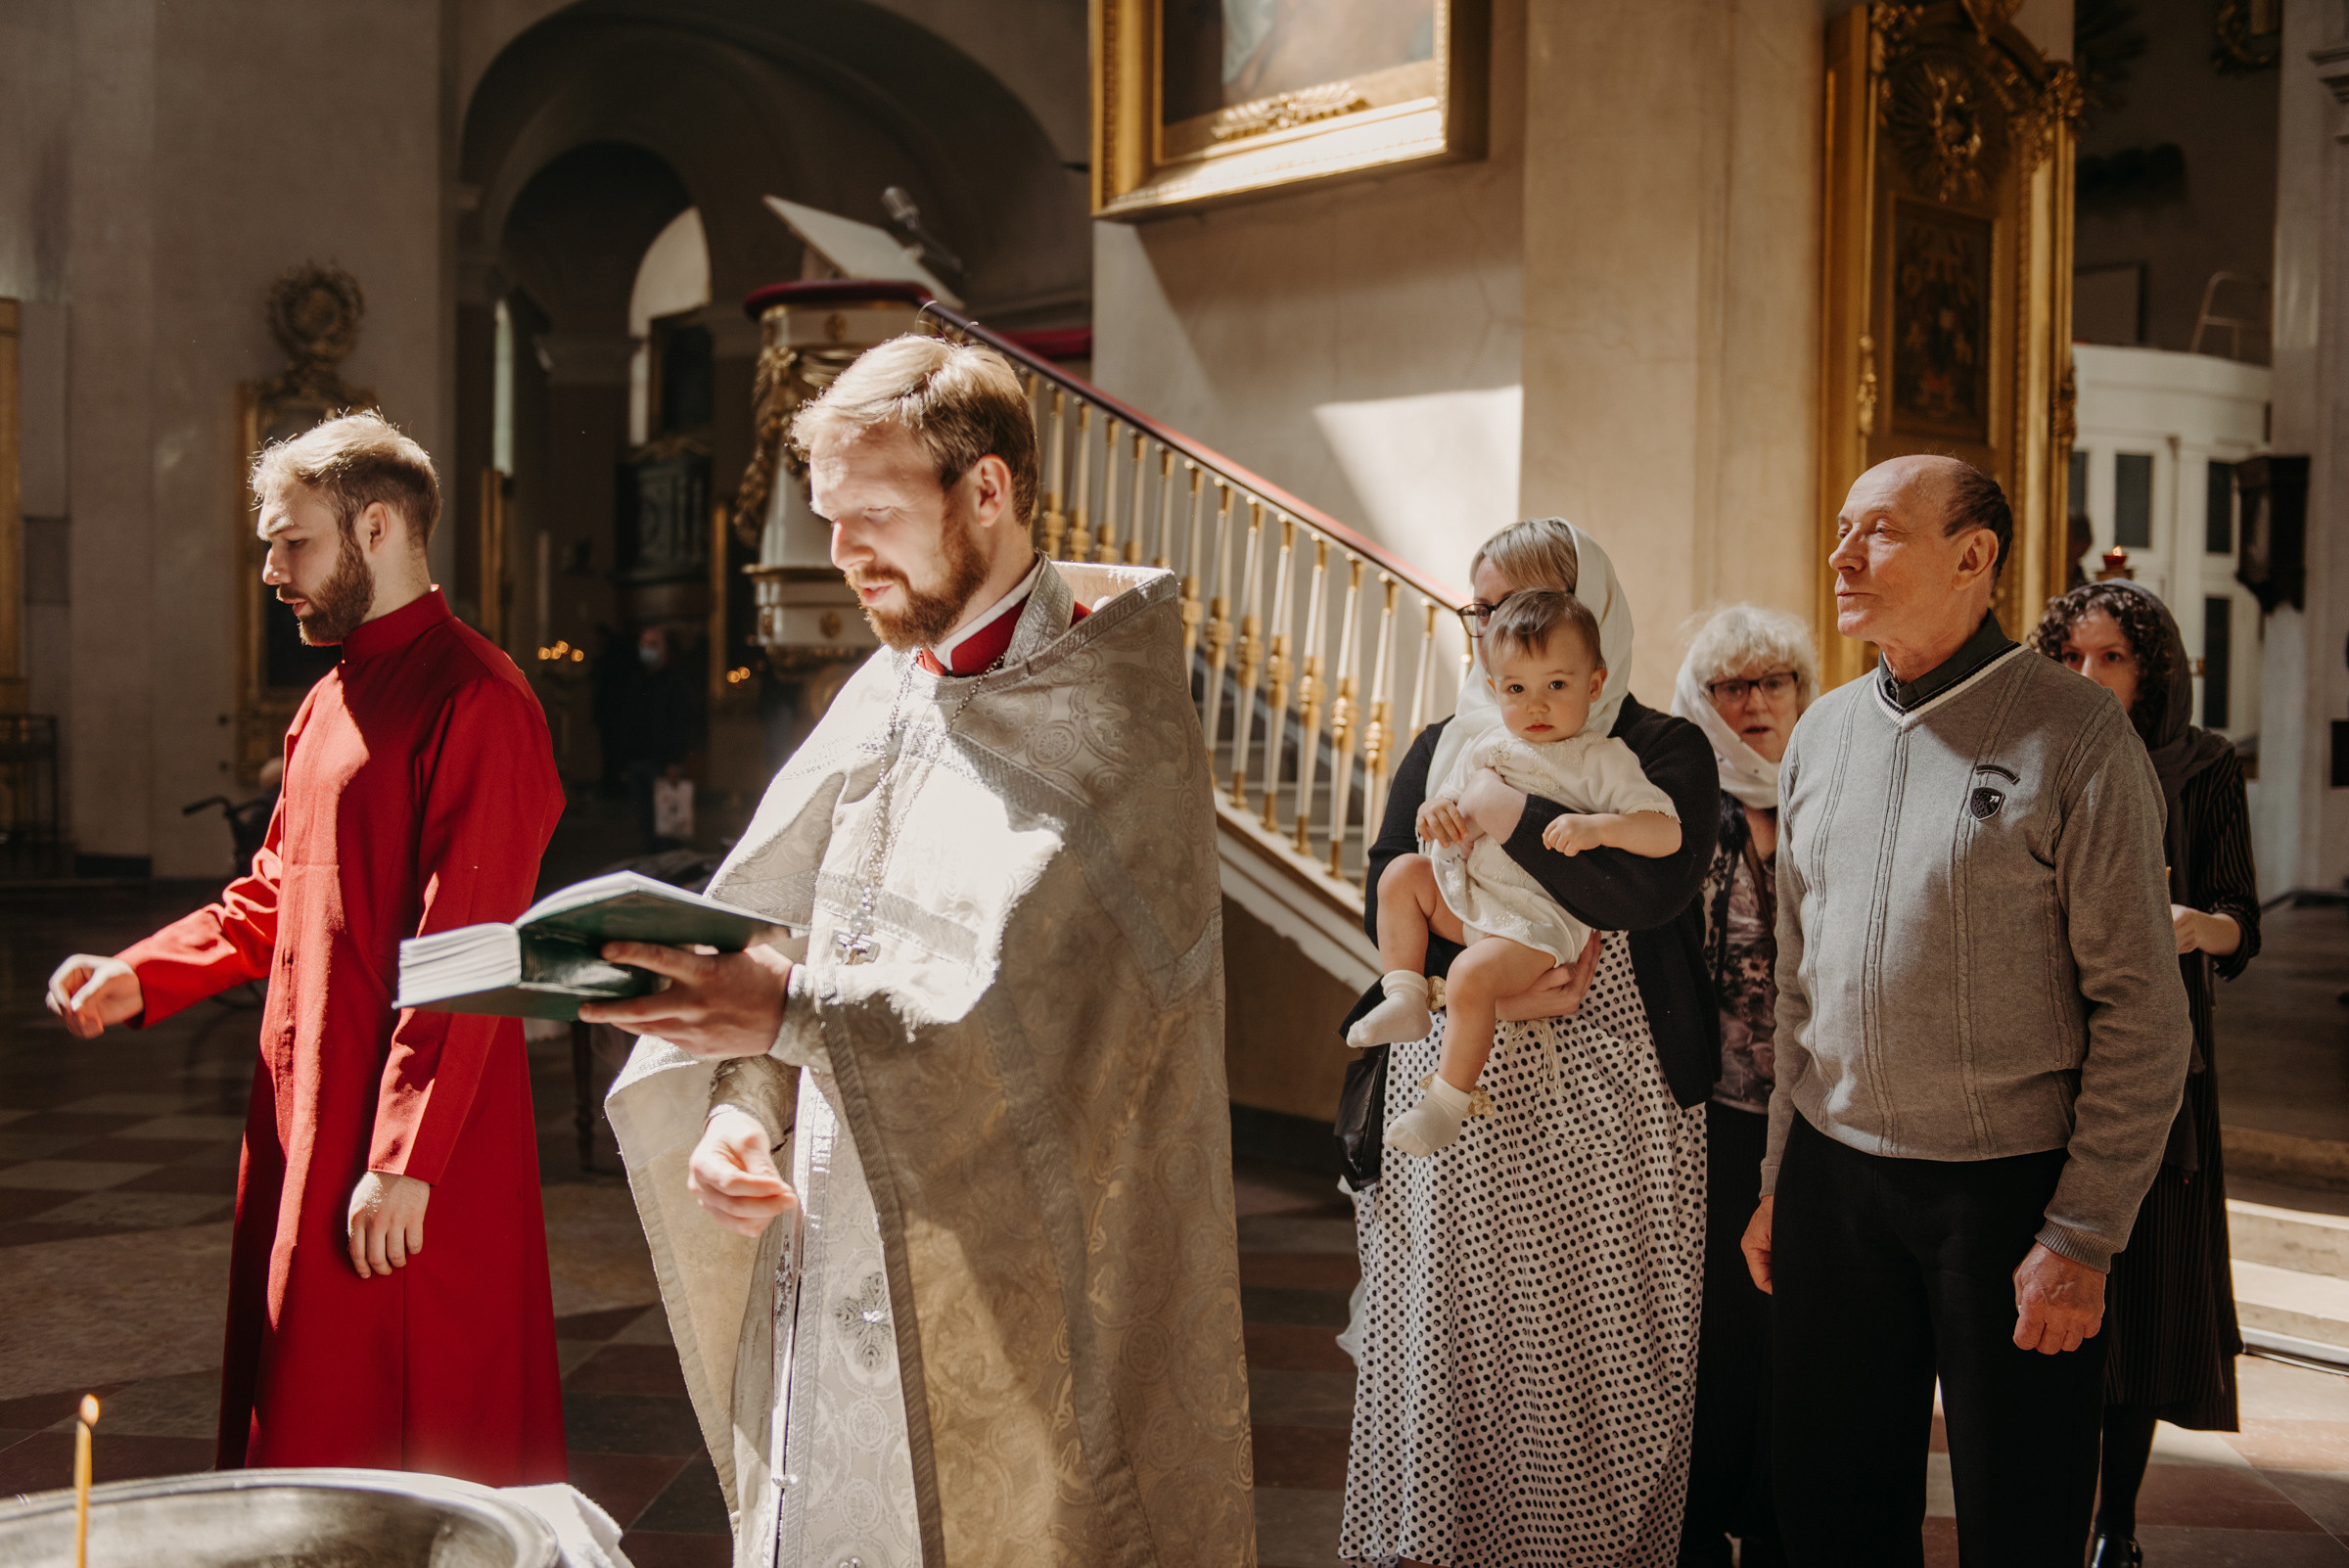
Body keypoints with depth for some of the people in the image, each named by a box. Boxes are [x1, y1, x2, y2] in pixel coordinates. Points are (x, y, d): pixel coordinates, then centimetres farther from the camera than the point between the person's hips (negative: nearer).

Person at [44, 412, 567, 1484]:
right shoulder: (333, 699, 16)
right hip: (308, 1116, 9)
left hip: (412, 1158, -9)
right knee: (299, 1421, 16)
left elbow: (464, 952, -20)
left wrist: (405, 1156, -22)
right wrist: (146, 977, 6)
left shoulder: (474, 701, -15)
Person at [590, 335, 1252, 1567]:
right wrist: (733, 1105, -9)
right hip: (832, 1274, 7)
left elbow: (1048, 1013, -23)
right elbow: (765, 929, 8)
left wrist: (795, 1013, -27)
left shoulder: (1102, 716, -12)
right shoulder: (882, 699, 9)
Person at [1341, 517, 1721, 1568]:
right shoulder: (1441, 750, 14)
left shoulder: (1662, 751, 3)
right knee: (1454, 1350, 2)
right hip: (1458, 1092, 3)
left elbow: (1650, 887, -17)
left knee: (1595, 1354, 0)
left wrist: (1504, 815, -11)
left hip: (1606, 1097, -2)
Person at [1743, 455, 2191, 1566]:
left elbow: (2140, 1009, -10)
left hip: (2008, 1186, -5)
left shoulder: (2075, 739, -9)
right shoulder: (1821, 734, 9)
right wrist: (1779, 1178, 14)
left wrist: (2084, 1235, -13)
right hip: (1836, 1183, 5)